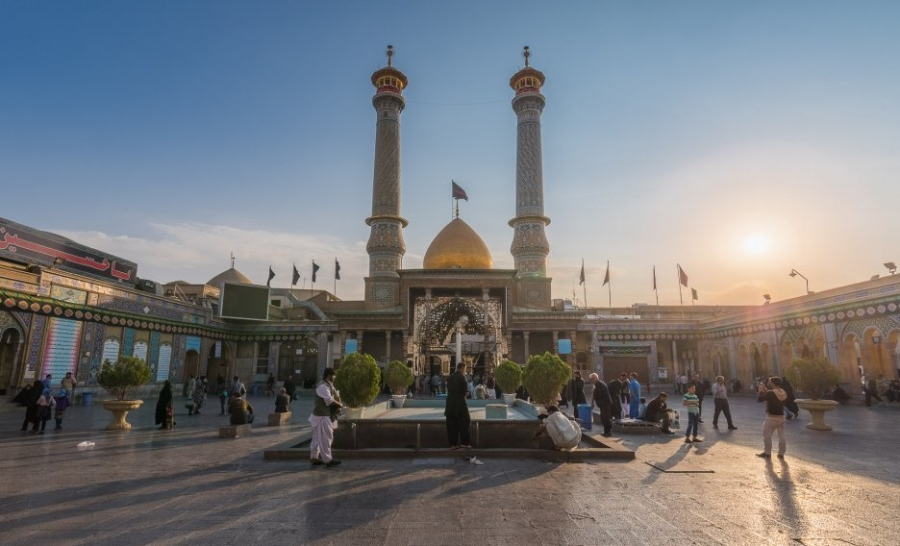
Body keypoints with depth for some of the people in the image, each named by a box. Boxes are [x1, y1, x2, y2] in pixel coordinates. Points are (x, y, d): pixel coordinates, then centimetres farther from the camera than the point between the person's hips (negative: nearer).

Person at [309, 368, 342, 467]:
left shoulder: (329, 385, 15)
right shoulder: (322, 386, -19)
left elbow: (335, 397, 15)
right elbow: (329, 400, -25)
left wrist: (337, 407, -3)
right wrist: (339, 405, -10)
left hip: (326, 415, 10)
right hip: (323, 416, -10)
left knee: (318, 438, 15)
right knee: (325, 438, -4)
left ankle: (314, 458, 23)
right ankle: (327, 460, 2)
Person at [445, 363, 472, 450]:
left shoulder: (450, 377, 10)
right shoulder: (462, 377, -9)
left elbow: (448, 388, 10)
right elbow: (464, 390, -8)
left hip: (450, 401, 6)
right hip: (459, 401, -6)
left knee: (451, 423, 7)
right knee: (463, 422, 3)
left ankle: (453, 443, 10)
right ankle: (464, 442, 3)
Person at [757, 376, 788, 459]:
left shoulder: (770, 393, -19)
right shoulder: (784, 393, 4)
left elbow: (759, 399, -11)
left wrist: (761, 391, 2)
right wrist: (766, 390, 16)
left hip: (771, 417, -7)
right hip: (781, 417, 7)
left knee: (767, 435, 5)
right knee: (781, 436, 13)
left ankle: (767, 453, 11)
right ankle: (781, 454, 18)